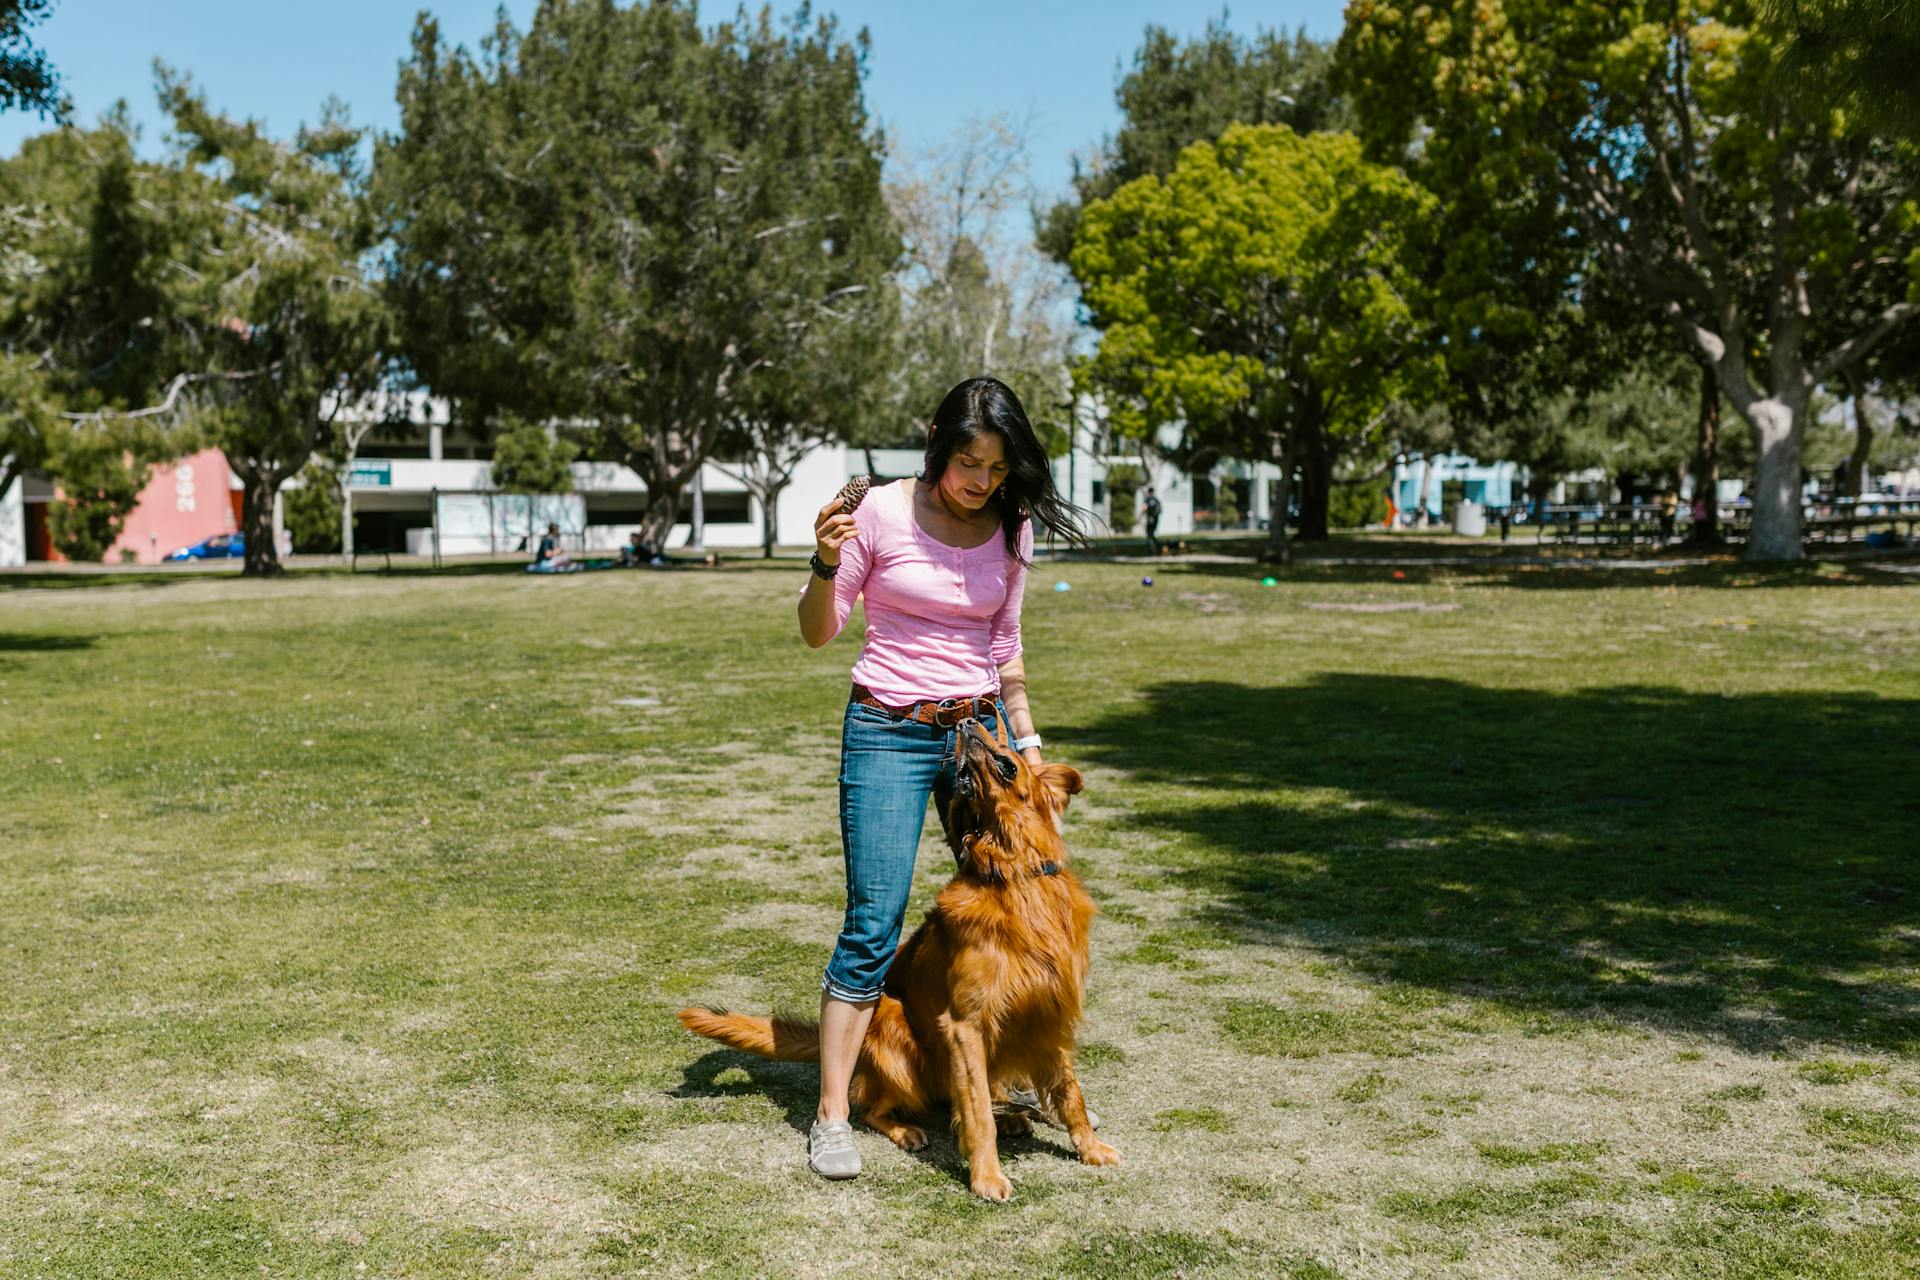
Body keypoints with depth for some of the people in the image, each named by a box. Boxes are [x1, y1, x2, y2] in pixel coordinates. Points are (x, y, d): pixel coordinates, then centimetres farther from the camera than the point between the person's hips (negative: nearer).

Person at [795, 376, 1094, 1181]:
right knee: (873, 924, -9)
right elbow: (818, 632, -3)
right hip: (889, 732, -4)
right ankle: (831, 1115, 0)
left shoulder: (1011, 530, 3)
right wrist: (826, 562, -21)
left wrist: (1027, 744, 15)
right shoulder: (882, 512, -8)